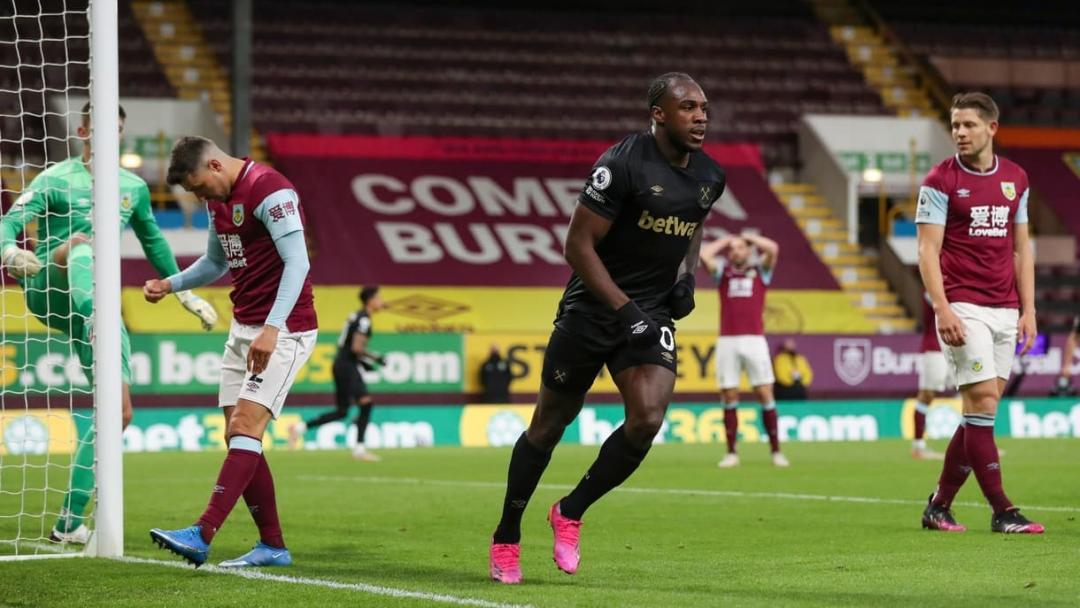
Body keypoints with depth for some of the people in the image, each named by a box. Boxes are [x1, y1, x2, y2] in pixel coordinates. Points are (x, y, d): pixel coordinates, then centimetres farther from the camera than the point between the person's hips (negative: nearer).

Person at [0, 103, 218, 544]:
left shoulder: (134, 188, 15)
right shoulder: (55, 180, -1)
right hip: (48, 292, -5)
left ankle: (70, 522, 1)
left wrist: (185, 293, 32)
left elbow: (153, 242, 30)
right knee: (80, 244, -37)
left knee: (119, 411, -5)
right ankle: (96, 323, -69)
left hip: (97, 304, 5)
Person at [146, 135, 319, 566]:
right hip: (243, 328, 10)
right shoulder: (218, 199, 12)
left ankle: (202, 535, -24)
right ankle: (272, 546, 9)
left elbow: (297, 262, -23)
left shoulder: (270, 191, -17)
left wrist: (271, 328, -30)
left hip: (283, 331, -10)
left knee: (245, 426, -16)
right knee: (237, 437, 4)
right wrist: (170, 285, 12)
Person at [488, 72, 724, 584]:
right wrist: (625, 309, -22)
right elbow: (578, 243, -17)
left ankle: (571, 513, 6)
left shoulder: (709, 177, 3)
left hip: (653, 313, 5)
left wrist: (686, 275, 6)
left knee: (647, 421, -16)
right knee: (549, 426, 7)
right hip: (592, 309, -5)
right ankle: (506, 536, 24)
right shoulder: (623, 164, -18)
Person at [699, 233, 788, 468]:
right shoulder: (722, 271, 15)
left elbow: (773, 249, -4)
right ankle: (731, 452, 3)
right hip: (727, 341, 1)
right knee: (729, 396, -1)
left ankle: (776, 450, 0)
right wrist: (724, 241, 13)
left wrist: (749, 237, 10)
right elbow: (704, 254, 0)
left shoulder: (760, 270, 13)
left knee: (765, 393, -5)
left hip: (754, 340, -1)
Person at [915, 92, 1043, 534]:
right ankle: (1002, 512, -7)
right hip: (963, 309, -5)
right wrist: (942, 308, -17)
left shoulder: (1015, 179, 11)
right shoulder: (940, 180, -4)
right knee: (982, 402, -10)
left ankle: (939, 506, 14)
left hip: (1005, 310, 5)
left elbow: (1021, 248, 16)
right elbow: (928, 250, -7)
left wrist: (1028, 309, 8)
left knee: (979, 413, 5)